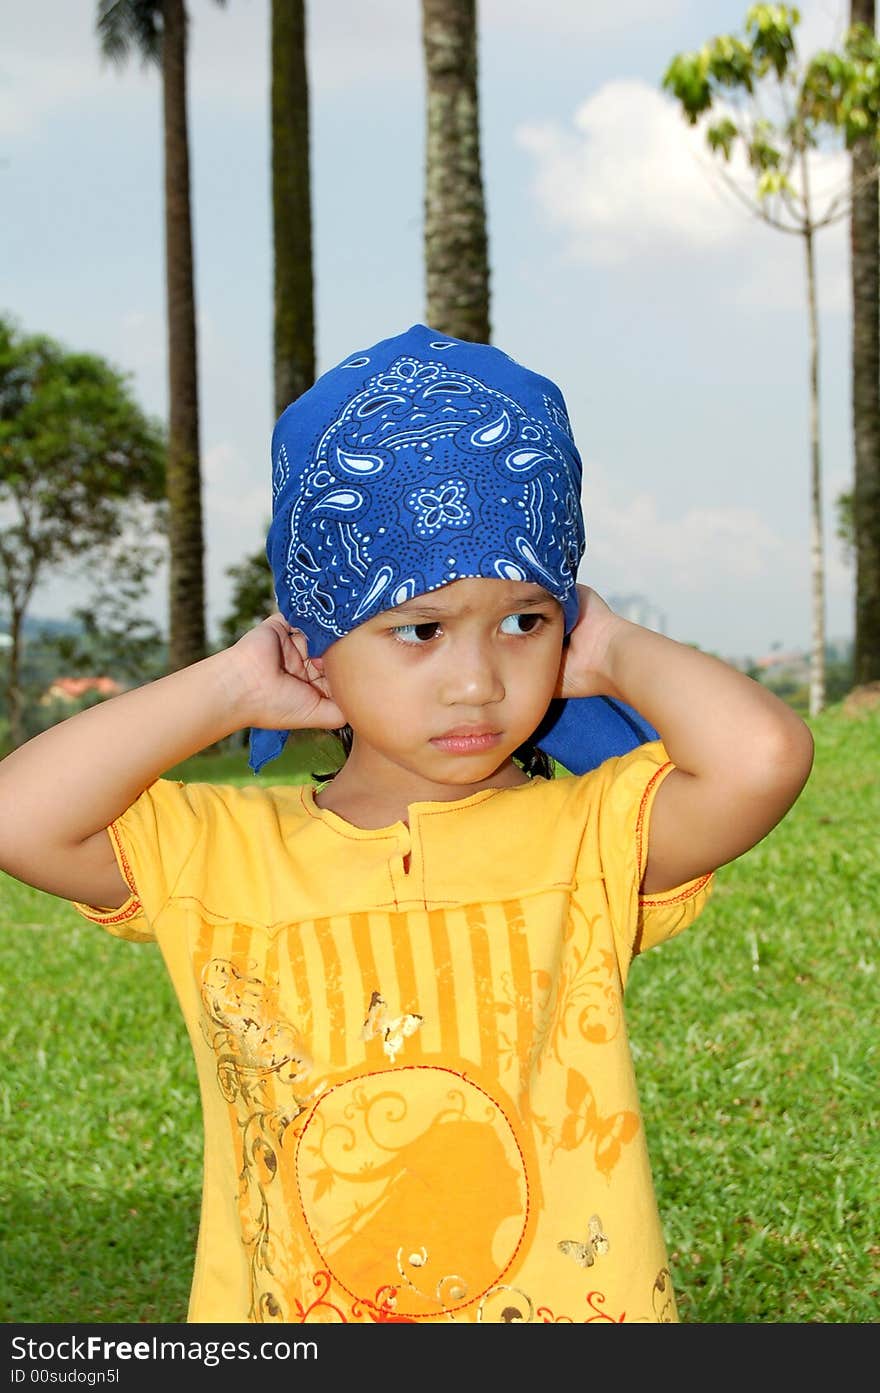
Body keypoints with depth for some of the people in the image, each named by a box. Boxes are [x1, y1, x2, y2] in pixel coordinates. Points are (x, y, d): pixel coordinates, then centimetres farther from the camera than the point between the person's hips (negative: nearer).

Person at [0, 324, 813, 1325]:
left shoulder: (590, 834, -6)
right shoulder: (216, 857, -2)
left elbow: (763, 756, -23)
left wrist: (617, 655, -7)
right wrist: (227, 689, -7)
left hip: (572, 1302, 0)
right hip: (278, 1314, 0)